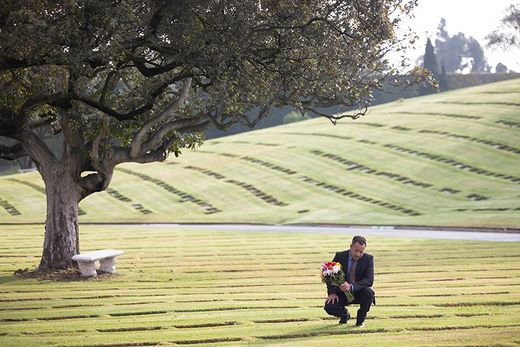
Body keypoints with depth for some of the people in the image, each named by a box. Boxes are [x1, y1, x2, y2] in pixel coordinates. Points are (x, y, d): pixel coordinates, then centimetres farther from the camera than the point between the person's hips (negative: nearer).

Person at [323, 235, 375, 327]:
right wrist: (332, 292, -19)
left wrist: (351, 287, -38)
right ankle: (345, 315, 13)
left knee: (369, 292, -35)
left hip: (359, 292, -1)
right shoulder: (340, 256, -7)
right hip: (342, 293, 1)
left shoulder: (368, 259, -12)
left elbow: (369, 280, -22)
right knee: (329, 307, -26)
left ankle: (360, 319, -6)